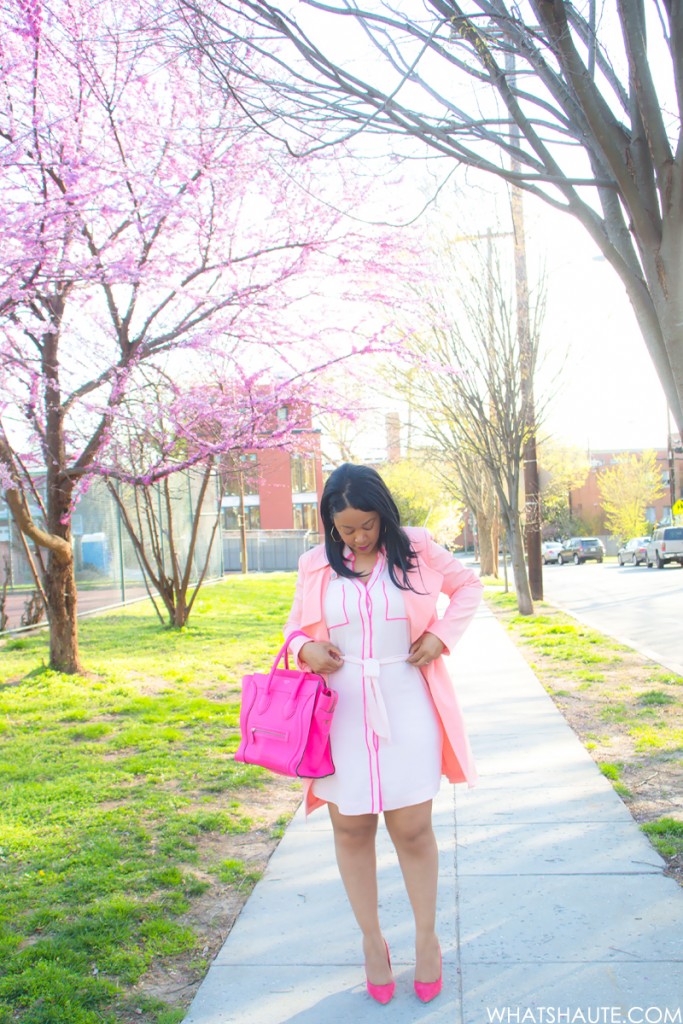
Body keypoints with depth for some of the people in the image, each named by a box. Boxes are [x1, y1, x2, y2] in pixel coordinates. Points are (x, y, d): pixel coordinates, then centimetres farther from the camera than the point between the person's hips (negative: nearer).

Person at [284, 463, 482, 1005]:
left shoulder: (417, 549, 0)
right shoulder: (316, 565, 3)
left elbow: (468, 585, 13)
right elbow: (297, 627, 15)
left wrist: (443, 633, -2)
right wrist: (307, 649, -8)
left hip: (404, 709, -1)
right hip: (340, 711, 2)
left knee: (413, 828, 5)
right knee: (351, 828, 9)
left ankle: (427, 937, 29)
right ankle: (372, 940, 30)